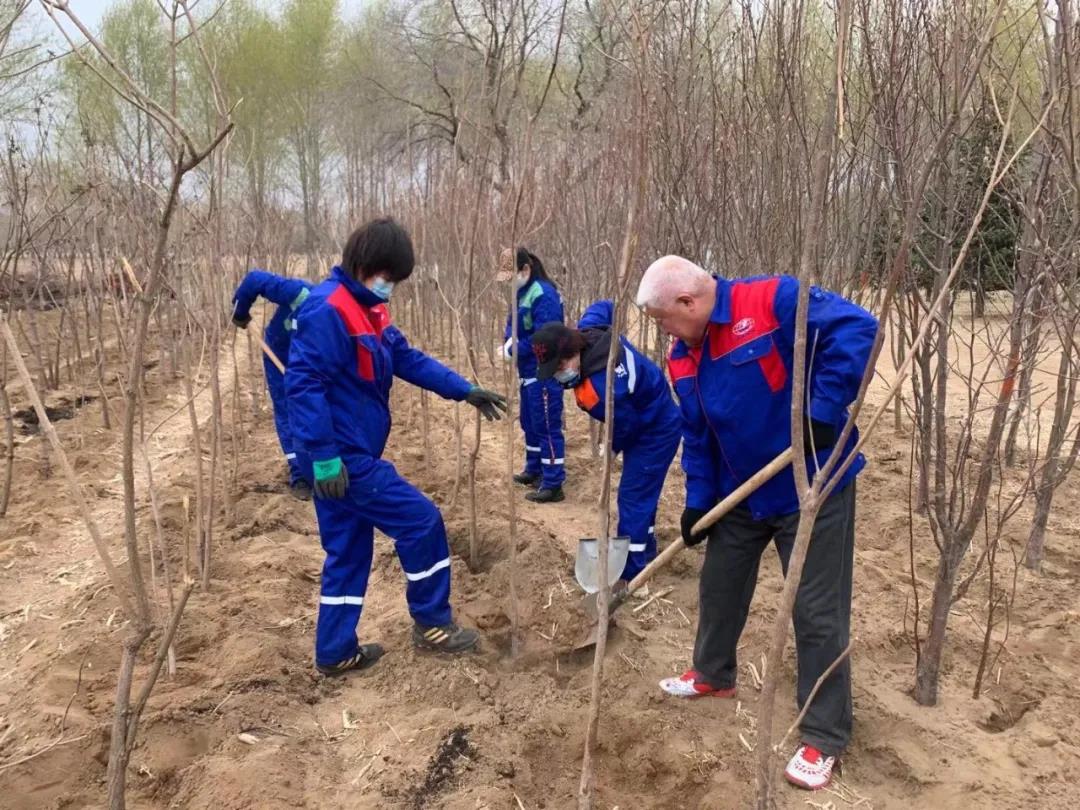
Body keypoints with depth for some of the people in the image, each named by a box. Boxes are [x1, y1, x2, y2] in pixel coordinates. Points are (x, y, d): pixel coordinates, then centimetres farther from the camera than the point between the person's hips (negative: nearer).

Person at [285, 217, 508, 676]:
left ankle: (335, 653, 25)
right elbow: (303, 384, -23)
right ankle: (432, 624, 14)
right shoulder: (327, 310, -19)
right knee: (422, 522, -2)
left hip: (350, 455, 10)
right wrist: (323, 455, -25)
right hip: (341, 458, -10)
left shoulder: (368, 309, 13)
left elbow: (408, 359, 17)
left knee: (349, 553, 15)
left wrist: (464, 390, 11)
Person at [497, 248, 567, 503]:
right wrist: (509, 341, -7)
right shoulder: (522, 293, 10)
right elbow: (514, 324, 16)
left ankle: (553, 485, 0)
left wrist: (513, 350, -15)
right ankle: (534, 470, 35)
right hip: (529, 371, 10)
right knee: (530, 423, 20)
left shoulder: (543, 295, -20)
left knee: (547, 426, -5)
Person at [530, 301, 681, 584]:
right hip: (647, 421, 10)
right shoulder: (588, 331, -15)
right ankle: (645, 550, 37)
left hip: (656, 431, -10)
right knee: (640, 493, 21)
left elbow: (626, 426, -23)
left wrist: (612, 448, 1)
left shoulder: (599, 390, -39)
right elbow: (603, 307, 7)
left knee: (633, 497, -7)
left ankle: (628, 574, -1)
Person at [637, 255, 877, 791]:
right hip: (740, 495, 7)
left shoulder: (773, 302, -21)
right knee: (719, 586, 20)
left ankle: (823, 738, 14)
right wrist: (698, 501, 2)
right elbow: (696, 438, 9)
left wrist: (823, 411, -31)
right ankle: (713, 674, 46)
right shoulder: (684, 360, 2)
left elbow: (856, 329, -29)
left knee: (818, 613, 0)